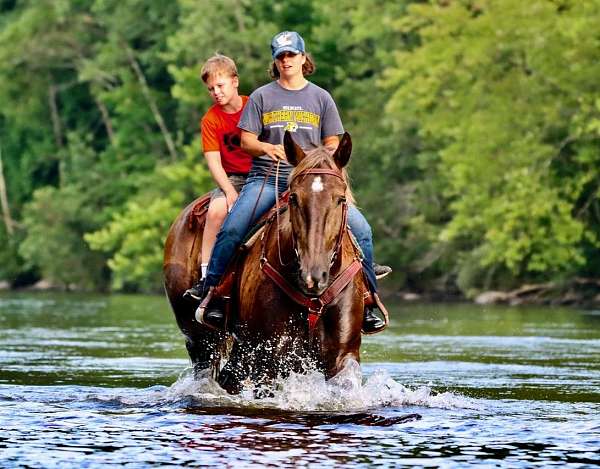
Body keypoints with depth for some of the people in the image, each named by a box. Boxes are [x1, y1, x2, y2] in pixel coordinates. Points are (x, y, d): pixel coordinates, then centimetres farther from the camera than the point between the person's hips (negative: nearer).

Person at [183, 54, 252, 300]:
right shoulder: (211, 120, -1)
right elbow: (214, 161, -7)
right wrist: (230, 192, -22)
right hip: (232, 178, 0)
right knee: (216, 209, -31)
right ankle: (206, 277, -27)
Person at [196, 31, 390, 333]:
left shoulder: (320, 98, 11)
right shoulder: (261, 97, 9)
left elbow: (332, 144, 11)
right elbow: (246, 140, 4)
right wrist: (267, 148, -17)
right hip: (266, 178, -1)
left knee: (360, 229, -15)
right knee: (230, 230, -26)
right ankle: (210, 296, -12)